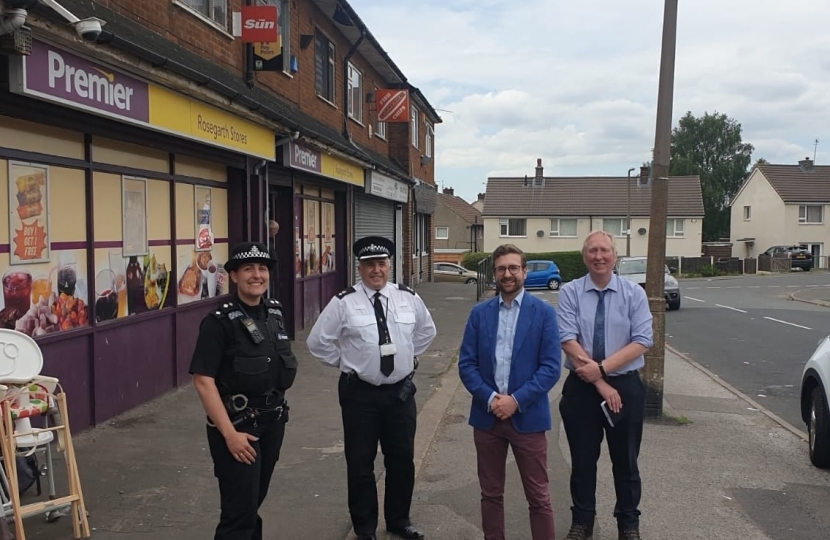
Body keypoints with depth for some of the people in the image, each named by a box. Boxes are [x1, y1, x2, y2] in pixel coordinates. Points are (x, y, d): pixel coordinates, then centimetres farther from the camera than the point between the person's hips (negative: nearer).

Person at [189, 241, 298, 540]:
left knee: (254, 501, 20)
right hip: (238, 425, -6)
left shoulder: (275, 313, 5)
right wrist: (229, 433, -22)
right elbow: (203, 380, -19)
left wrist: (278, 413, 13)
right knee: (239, 510, -1)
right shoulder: (219, 322, -15)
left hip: (272, 422, 6)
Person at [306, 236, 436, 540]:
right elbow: (317, 341, -2)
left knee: (402, 461, 14)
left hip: (401, 391, 3)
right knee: (360, 464, 8)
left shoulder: (409, 298, 0)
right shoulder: (343, 303, -10)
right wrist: (346, 363, -1)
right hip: (360, 393, -3)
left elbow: (427, 331, 18)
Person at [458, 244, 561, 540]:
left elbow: (550, 368, -8)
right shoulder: (479, 313, 4)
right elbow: (466, 363, 1)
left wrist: (516, 400, -15)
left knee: (538, 497, 6)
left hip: (528, 416, -2)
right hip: (486, 415, 3)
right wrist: (489, 398, -12)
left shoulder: (544, 313, -3)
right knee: (491, 493, 14)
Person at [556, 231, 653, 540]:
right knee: (583, 459, 14)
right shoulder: (570, 293, -4)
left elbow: (641, 342, -10)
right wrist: (600, 384, -17)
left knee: (625, 460, 14)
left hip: (626, 386, 0)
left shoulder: (634, 293, -2)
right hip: (581, 386, 0)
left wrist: (602, 367, -20)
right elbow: (568, 341, -12)